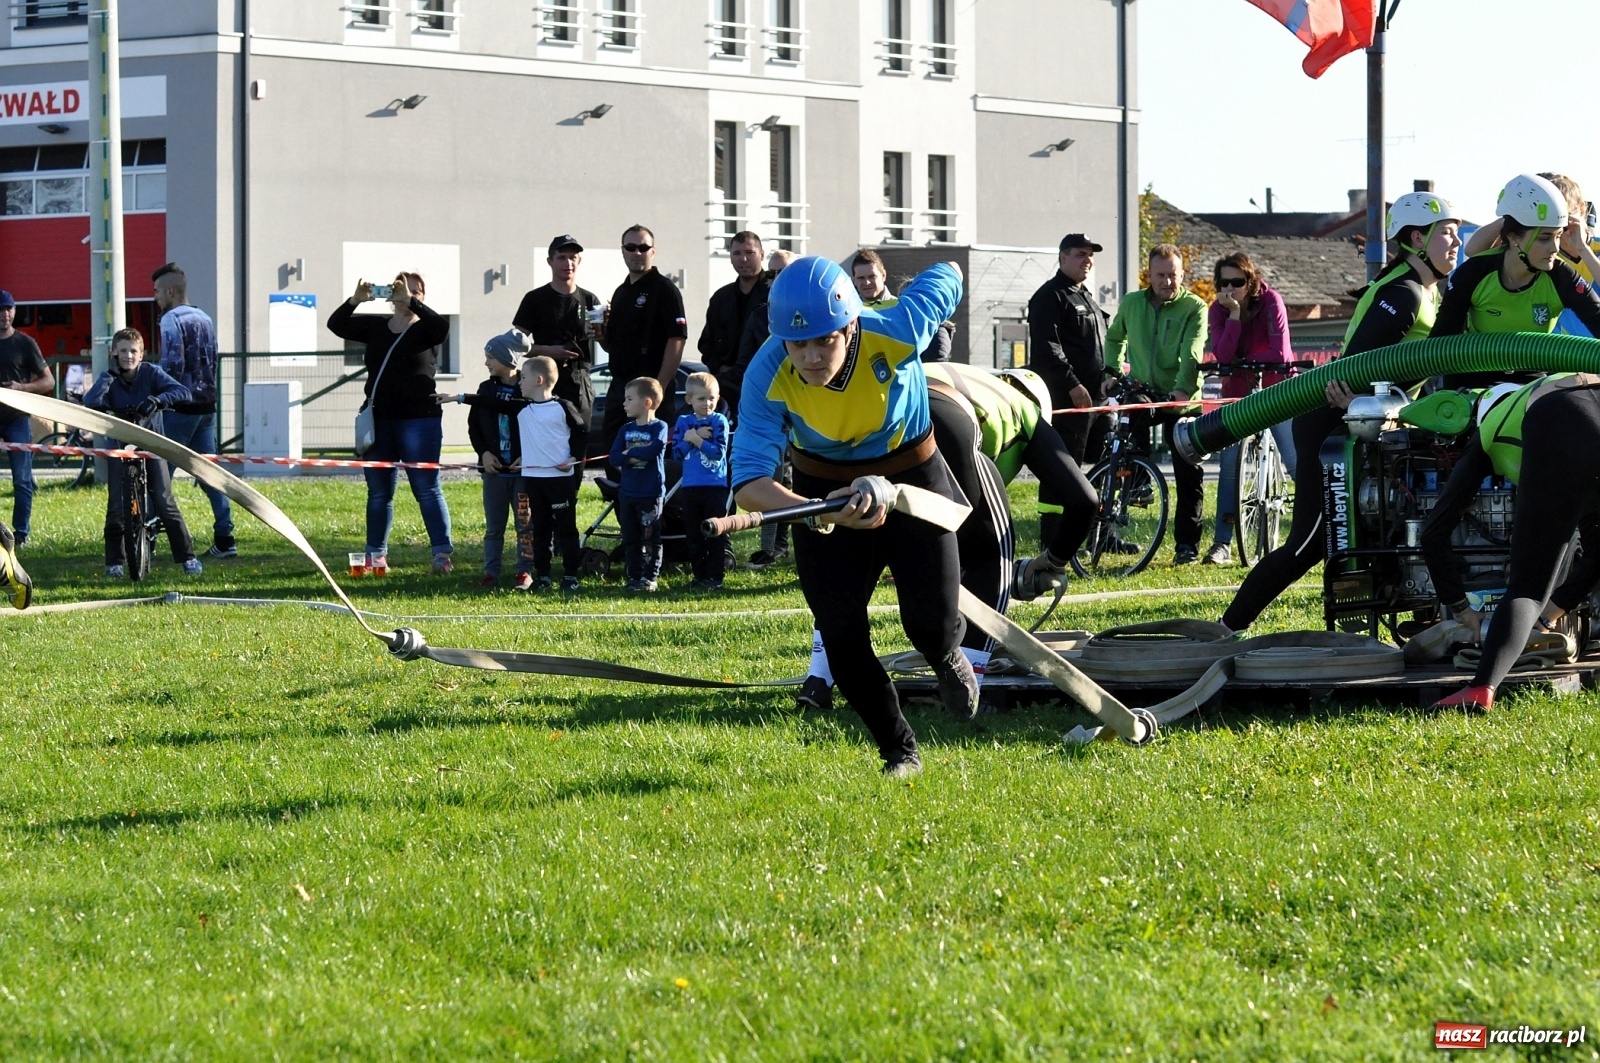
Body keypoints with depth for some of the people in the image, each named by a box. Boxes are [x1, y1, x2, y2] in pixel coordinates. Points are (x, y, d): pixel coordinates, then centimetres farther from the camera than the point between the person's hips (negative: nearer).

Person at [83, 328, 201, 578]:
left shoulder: (151, 373, -5)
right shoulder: (109, 379, -3)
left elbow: (183, 392, -17)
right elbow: (90, 402, -21)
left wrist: (158, 400, -33)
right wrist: (109, 376, -23)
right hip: (119, 446, 1)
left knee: (164, 501, -9)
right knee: (116, 506, -6)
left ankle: (187, 557, -1)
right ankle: (115, 561, 7)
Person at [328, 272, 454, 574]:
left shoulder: (425, 329, 1)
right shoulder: (375, 327, 11)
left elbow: (442, 328, -22)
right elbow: (335, 325, 3)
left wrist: (410, 302, -25)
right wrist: (356, 300, -14)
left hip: (419, 421, -5)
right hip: (379, 421, 5)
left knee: (427, 489, -8)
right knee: (378, 492, 10)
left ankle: (443, 554, -11)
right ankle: (376, 554, 18)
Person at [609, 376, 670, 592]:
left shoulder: (659, 427, -4)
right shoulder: (625, 430, 11)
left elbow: (655, 449, -24)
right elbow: (614, 458, 1)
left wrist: (630, 452, -12)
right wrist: (634, 458, -16)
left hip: (651, 493, -6)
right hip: (627, 493, 6)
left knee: (651, 538, -3)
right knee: (630, 539, 9)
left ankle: (649, 577, 1)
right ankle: (634, 577, 15)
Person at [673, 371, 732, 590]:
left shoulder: (719, 422, -3)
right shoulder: (683, 422, 9)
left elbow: (719, 452, -13)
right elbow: (677, 452, 1)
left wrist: (694, 438, -15)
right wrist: (689, 437, -14)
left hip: (715, 486, -4)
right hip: (690, 487, 4)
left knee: (715, 535, -1)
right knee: (694, 536, 7)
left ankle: (715, 577, 2)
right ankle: (699, 576, 14)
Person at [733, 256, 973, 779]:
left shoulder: (895, 334, -34)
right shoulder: (768, 377, -32)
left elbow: (948, 276, -13)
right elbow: (749, 482, -38)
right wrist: (820, 514, -55)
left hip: (912, 475, -1)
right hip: (824, 488, 1)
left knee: (930, 625, -2)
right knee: (841, 633, -3)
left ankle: (949, 657, 38)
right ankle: (899, 751, 18)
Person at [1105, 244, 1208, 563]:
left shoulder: (1194, 307, -5)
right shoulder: (1131, 304, 7)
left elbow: (1192, 354, -19)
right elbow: (1114, 338, 27)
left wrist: (1182, 390, -34)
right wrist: (1112, 370, 11)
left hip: (1180, 400, -3)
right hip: (1140, 393, 3)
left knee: (1189, 472, -3)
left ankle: (1187, 543, 3)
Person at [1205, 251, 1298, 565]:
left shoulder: (1270, 302, -15)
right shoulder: (1219, 310, -7)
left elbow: (1280, 354, -23)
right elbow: (1223, 357, -21)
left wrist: (1244, 362, -17)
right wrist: (1233, 315, -27)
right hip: (1238, 392, 2)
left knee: (1295, 462, -8)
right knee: (1230, 465, -6)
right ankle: (1222, 543, -4)